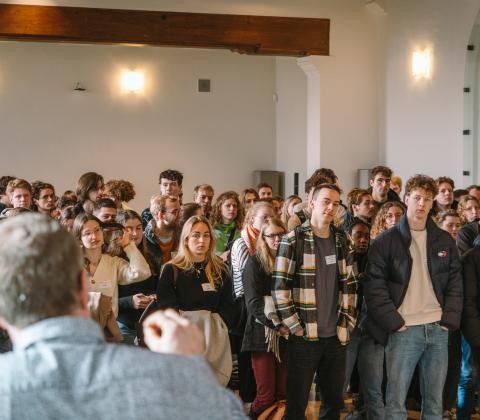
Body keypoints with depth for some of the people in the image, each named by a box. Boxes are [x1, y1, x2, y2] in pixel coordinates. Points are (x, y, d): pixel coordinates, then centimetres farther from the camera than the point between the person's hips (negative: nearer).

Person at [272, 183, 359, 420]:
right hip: (304, 335, -5)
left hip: (336, 336, 5)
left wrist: (348, 322, 7)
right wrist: (296, 327, -11)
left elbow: (350, 285, 15)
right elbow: (280, 287, -9)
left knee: (334, 400, 11)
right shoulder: (293, 240, -5)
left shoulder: (343, 242, 11)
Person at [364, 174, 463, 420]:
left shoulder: (444, 241, 11)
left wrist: (449, 320, 0)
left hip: (438, 329, 4)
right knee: (395, 400, -2)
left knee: (434, 400, 9)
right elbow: (374, 286, -6)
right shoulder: (385, 242, -1)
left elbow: (455, 284, 12)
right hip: (403, 329, -4)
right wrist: (394, 323, -12)